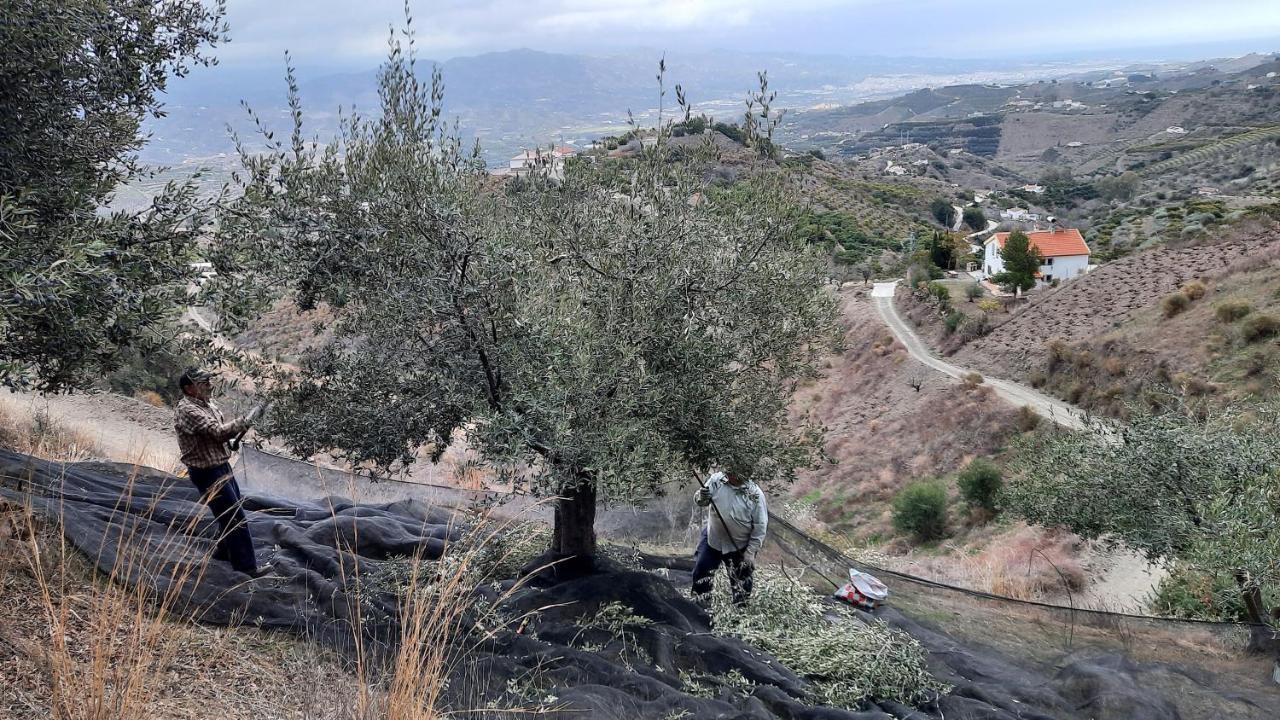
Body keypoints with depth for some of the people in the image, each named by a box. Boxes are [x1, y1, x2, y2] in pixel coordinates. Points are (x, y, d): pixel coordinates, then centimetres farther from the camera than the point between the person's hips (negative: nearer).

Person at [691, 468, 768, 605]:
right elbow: (699, 501, -5)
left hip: (739, 547, -2)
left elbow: (760, 527, -14)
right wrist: (702, 497, -29)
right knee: (701, 573, 15)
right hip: (712, 539, 3)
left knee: (741, 581, 13)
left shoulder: (755, 494, -20)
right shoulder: (716, 480, -14)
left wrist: (751, 552, -15)